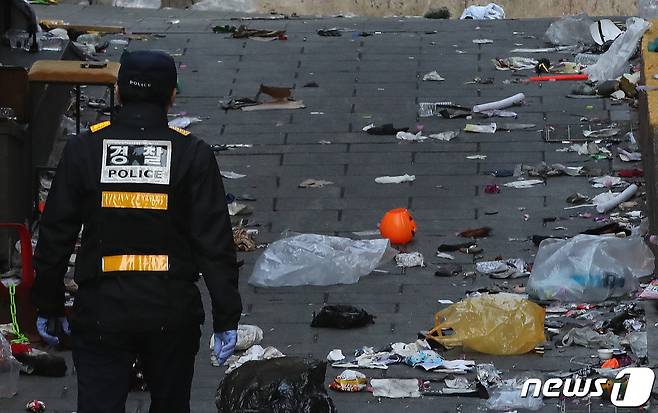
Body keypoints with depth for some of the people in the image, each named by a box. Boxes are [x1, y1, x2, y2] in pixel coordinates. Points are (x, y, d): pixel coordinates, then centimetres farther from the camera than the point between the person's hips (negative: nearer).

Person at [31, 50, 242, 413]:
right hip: (172, 313, 0)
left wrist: (48, 307, 11)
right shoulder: (193, 155, -5)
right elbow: (215, 243, -7)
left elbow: (55, 236, 1)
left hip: (101, 312, 0)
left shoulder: (83, 150, -3)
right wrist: (226, 318, -2)